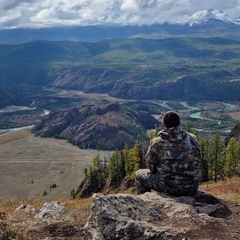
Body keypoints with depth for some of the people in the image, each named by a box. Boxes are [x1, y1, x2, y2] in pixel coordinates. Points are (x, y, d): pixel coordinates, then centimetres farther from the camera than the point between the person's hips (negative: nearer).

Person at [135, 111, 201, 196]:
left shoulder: (157, 142, -13)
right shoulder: (193, 139, -3)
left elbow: (150, 164, -2)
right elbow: (197, 160, 8)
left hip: (168, 187, -4)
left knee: (139, 174, 19)